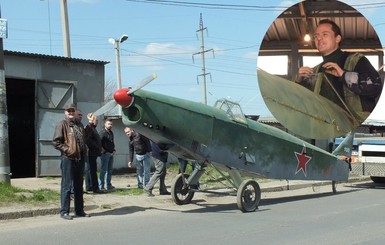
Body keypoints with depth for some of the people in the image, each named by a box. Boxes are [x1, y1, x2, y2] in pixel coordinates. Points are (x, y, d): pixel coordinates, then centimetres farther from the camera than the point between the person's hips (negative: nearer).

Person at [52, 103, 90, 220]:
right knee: (67, 186, -4)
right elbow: (56, 142, -10)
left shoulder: (79, 125, 17)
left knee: (79, 186, 12)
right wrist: (67, 149, -15)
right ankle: (64, 211, 1)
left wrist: (85, 150, 12)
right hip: (68, 159, -7)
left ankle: (79, 210, 20)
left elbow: (84, 139, 29)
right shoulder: (62, 124, -4)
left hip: (80, 159, 7)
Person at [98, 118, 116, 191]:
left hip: (111, 154, 8)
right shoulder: (102, 133, -10)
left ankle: (109, 185, 19)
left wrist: (113, 150, 13)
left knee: (110, 170, 12)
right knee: (103, 170, -6)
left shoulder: (111, 132, 16)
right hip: (105, 154, -8)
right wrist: (104, 151, -17)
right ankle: (101, 186, -2)